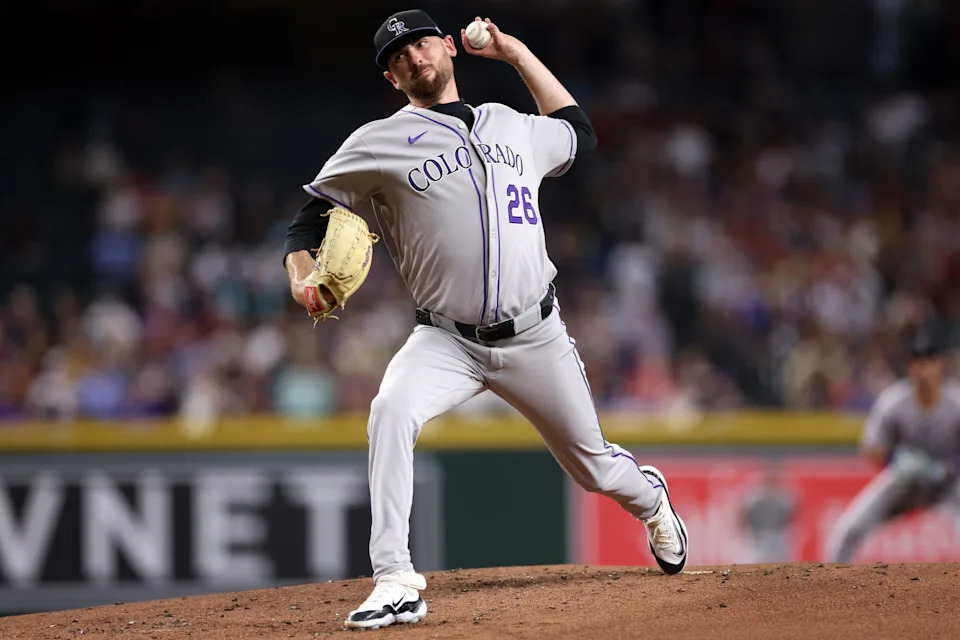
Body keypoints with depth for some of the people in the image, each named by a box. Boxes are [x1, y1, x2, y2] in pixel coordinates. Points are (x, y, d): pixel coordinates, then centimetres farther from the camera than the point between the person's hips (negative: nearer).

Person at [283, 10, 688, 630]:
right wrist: (302, 274, -21)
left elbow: (579, 131, 31)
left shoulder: (512, 127, 11)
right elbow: (313, 213, 1)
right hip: (447, 340, -2)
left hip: (536, 338, 2)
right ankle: (396, 583, -31)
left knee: (592, 463, 13)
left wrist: (518, 54, 23)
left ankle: (651, 497, 51)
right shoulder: (380, 143, 0)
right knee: (392, 412, -33)